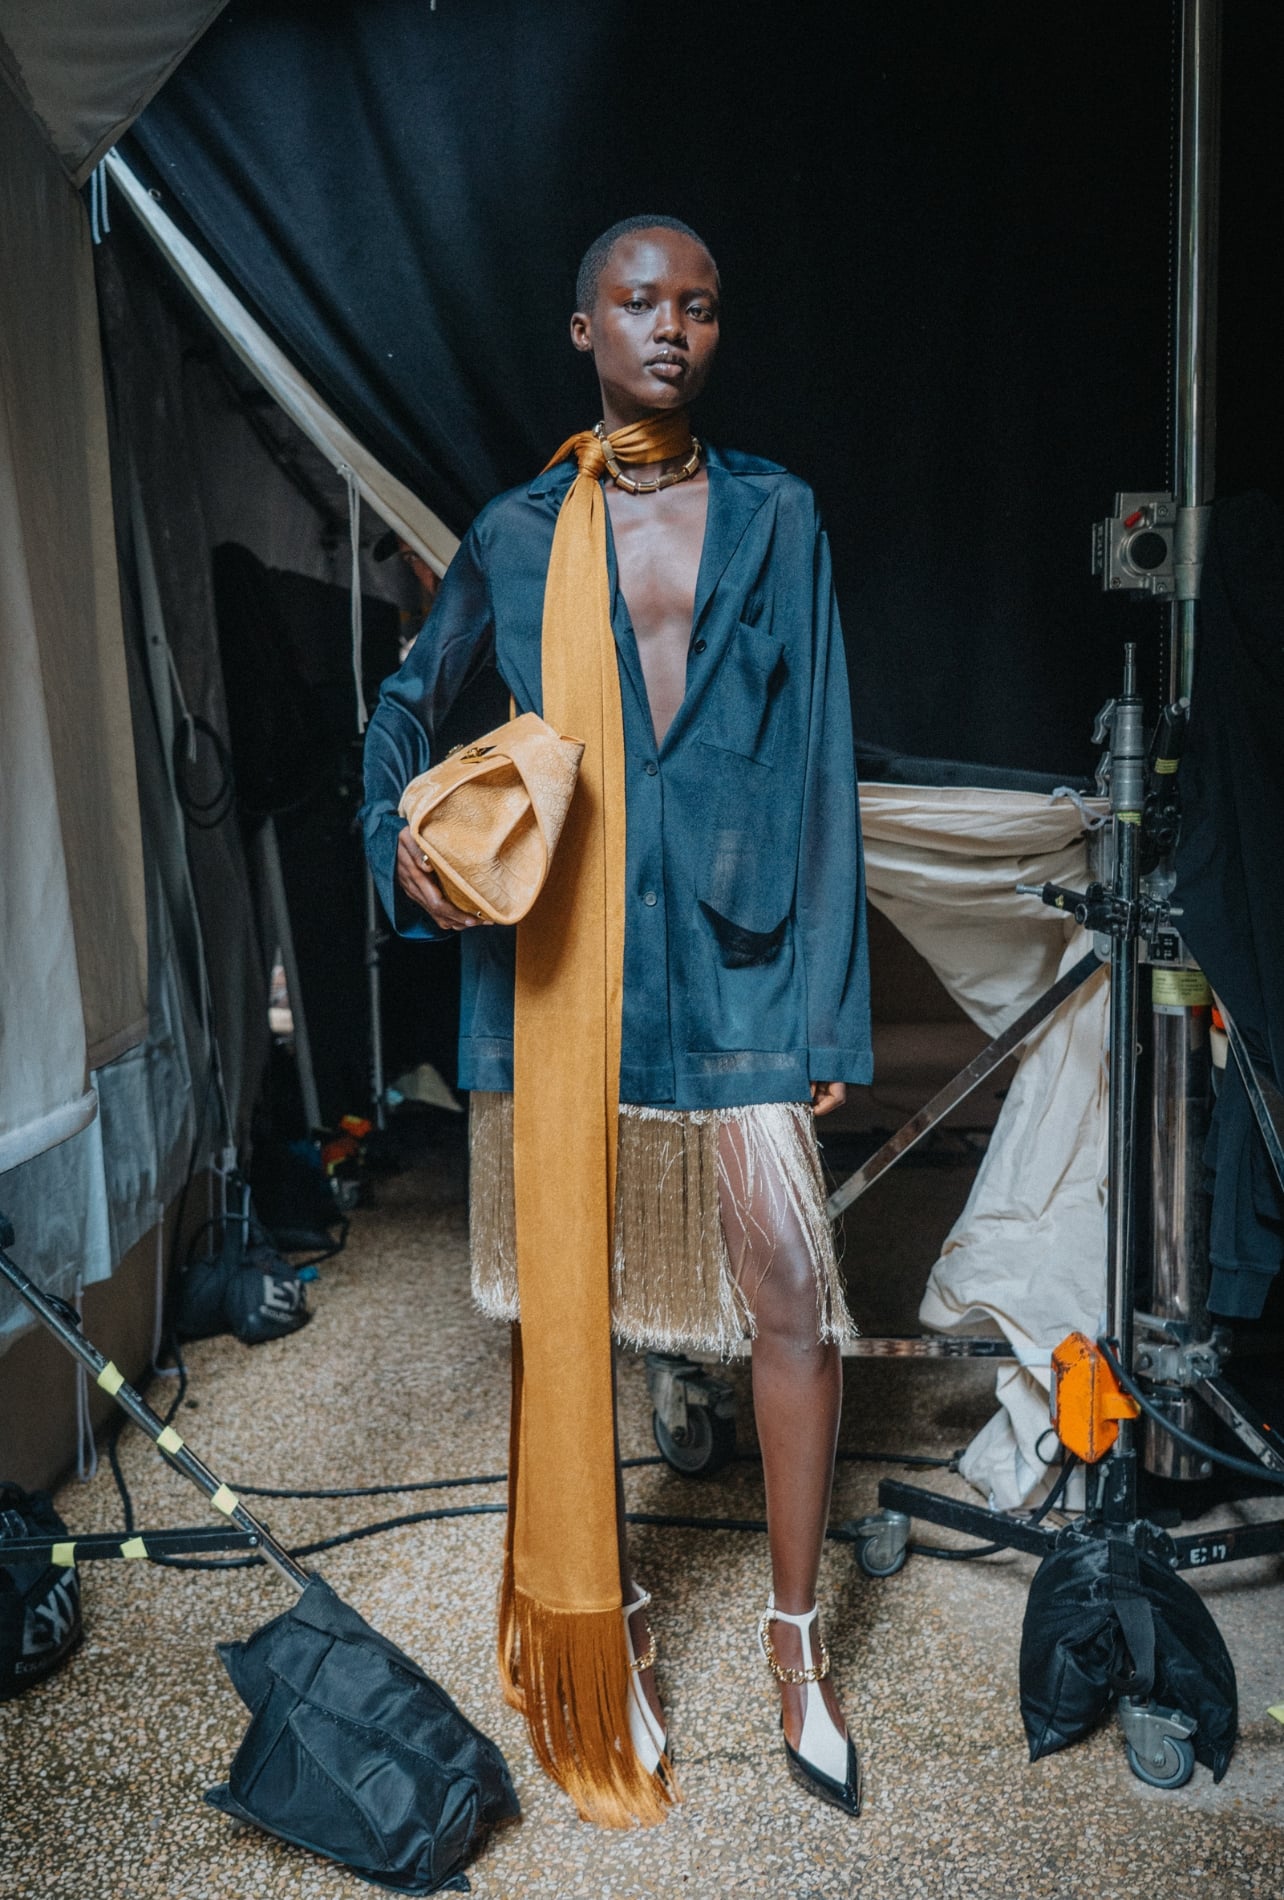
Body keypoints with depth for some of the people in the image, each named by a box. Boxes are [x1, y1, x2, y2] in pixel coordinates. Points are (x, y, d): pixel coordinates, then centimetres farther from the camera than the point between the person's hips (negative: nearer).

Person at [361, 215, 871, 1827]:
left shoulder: (776, 518, 7)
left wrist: (830, 1007, 0)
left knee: (791, 1289, -5)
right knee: (564, 1304, 10)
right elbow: (410, 701, 20)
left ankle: (795, 1631, 20)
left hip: (732, 962, -1)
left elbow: (819, 768, 4)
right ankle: (601, 1616, 33)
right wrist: (398, 837, -3)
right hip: (556, 964, 1)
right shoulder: (515, 535, 8)